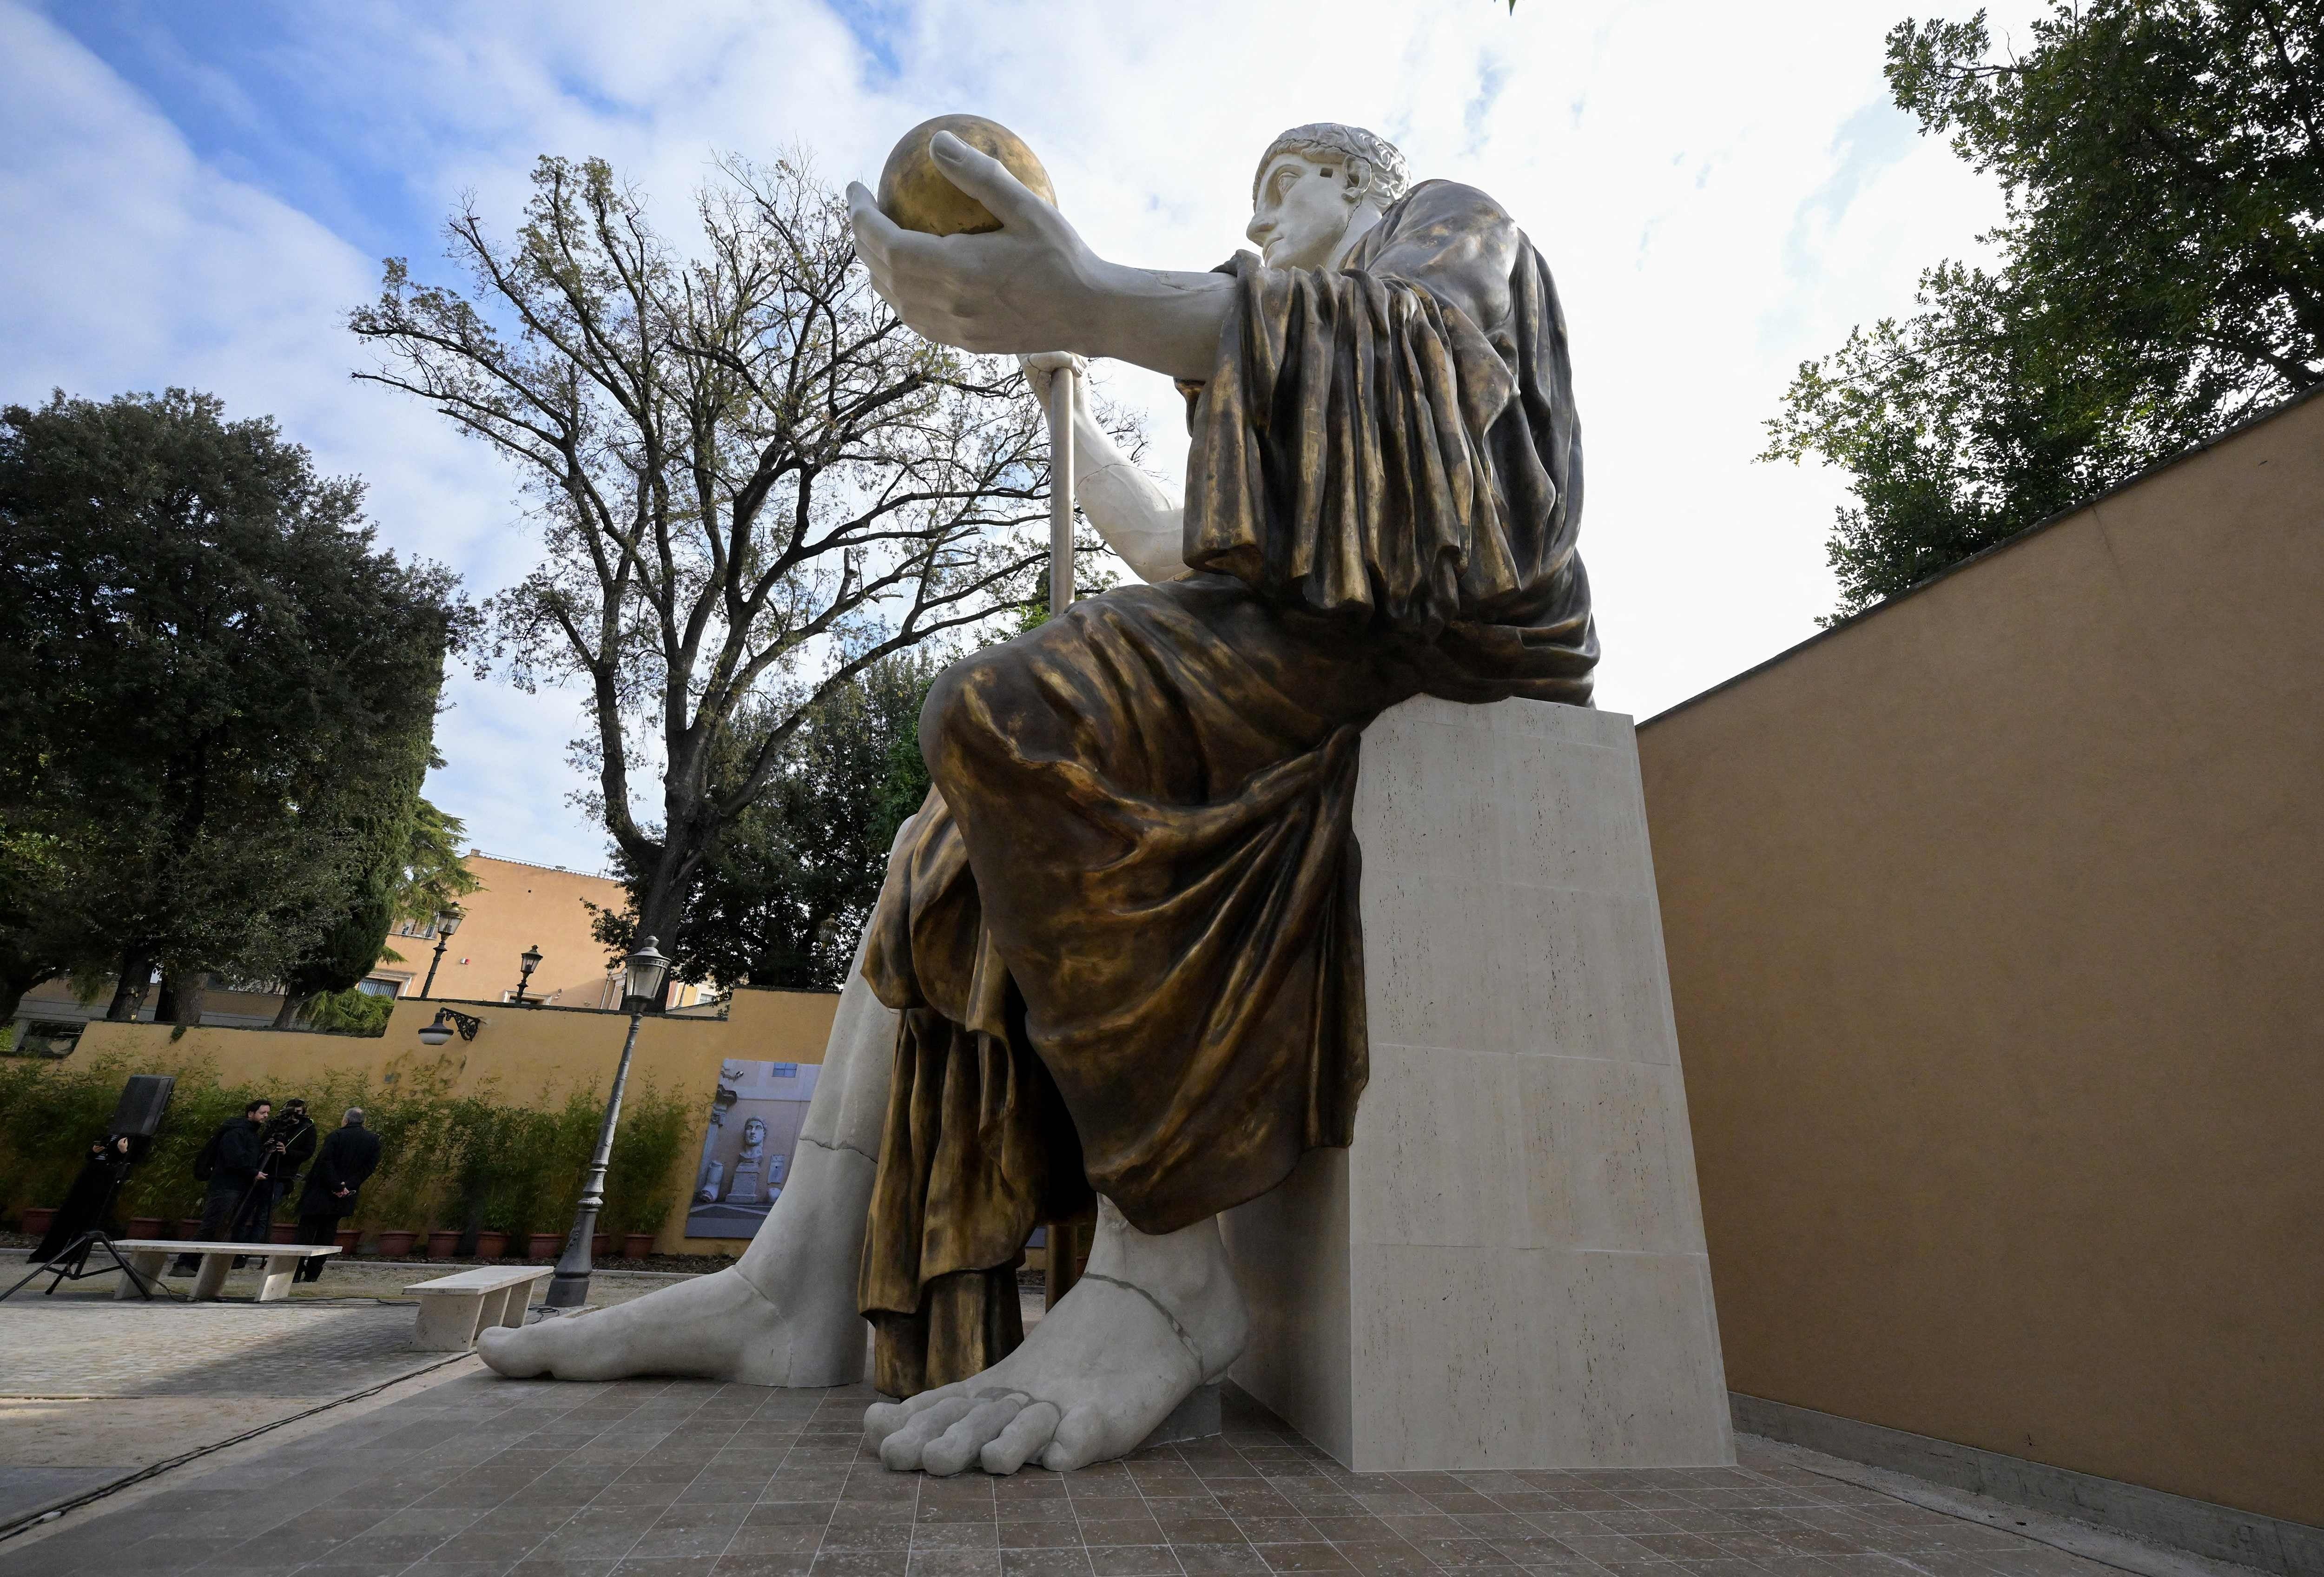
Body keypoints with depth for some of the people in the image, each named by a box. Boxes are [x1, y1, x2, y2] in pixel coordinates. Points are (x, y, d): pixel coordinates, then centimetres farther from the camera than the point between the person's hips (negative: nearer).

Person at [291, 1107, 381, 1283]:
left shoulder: (336, 1135, -8)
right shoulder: (373, 1140, 3)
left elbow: (326, 1162, -17)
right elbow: (370, 1167, -5)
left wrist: (337, 1186, -13)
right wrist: (347, 1186, -7)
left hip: (321, 1193, -3)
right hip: (344, 1197, 3)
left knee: (306, 1232, 6)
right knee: (326, 1234, 12)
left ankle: (296, 1272, 4)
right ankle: (313, 1273, 12)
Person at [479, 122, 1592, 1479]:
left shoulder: (1453, 216, 15)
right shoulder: (1296, 418, 38)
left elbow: (1430, 355, -13)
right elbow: (1172, 553, 34)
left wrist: (1109, 306, -30)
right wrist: (1064, 395, 41)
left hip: (1427, 650, -8)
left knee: (1015, 718, -30)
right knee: (942, 849, -1)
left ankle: (1169, 1266, -24)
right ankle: (801, 1286, -8)